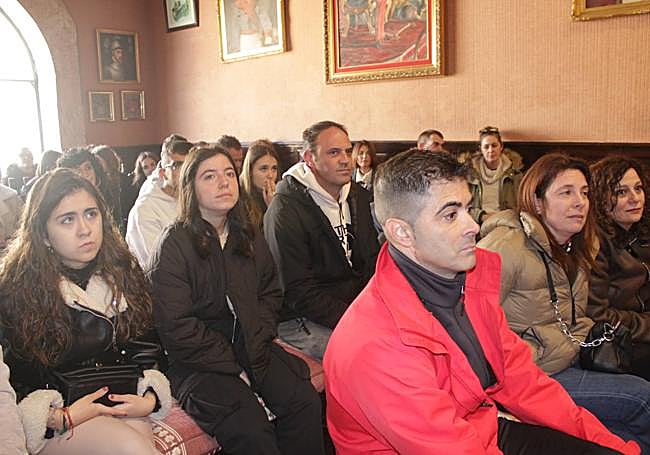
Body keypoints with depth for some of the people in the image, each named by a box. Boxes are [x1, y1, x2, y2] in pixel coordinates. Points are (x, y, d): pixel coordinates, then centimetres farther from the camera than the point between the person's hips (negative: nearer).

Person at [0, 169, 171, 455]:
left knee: (138, 429, -29)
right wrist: (59, 418, -18)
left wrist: (150, 399, -7)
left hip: (119, 402, 4)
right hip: (56, 416, -3)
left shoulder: (122, 271, 4)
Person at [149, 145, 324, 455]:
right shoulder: (174, 245, -9)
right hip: (200, 361, -5)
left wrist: (257, 342, -4)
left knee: (306, 403, -18)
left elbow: (270, 293, 14)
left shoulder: (249, 237, 11)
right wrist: (231, 367, -12)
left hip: (252, 347, 5)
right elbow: (176, 328, -12)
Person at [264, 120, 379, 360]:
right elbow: (298, 292, -17)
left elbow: (373, 261, 14)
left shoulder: (359, 197, 10)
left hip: (356, 305, 7)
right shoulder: (285, 209, -14)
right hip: (301, 321, -7)